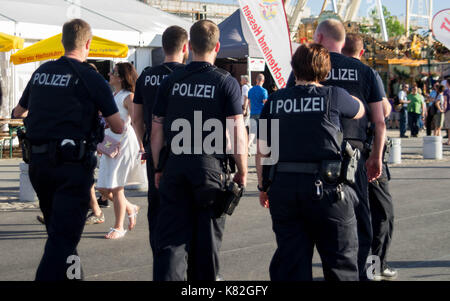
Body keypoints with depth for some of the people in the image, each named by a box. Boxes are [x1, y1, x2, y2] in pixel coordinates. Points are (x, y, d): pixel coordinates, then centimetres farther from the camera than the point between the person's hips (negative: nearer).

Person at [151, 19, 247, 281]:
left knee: (171, 239, 3)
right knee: (206, 237, 11)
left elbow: (156, 131, 7)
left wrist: (159, 168, 17)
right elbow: (238, 132, -8)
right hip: (210, 166, -2)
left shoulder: (171, 81, 5)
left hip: (174, 168, 2)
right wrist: (242, 171, 2)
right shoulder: (226, 82, -4)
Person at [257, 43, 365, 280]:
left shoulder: (274, 101, 4)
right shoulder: (333, 96, -3)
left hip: (283, 185, 3)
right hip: (325, 187, -3)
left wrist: (263, 186, 16)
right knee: (340, 260, 9)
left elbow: (261, 150, 5)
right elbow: (360, 111, 19)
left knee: (290, 262, 10)